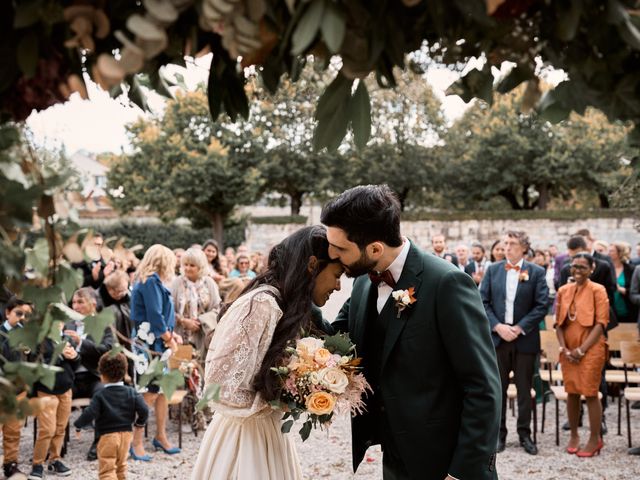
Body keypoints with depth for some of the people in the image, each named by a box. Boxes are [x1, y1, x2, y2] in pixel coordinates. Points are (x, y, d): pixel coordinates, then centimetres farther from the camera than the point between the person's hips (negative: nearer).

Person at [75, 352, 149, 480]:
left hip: (107, 436, -5)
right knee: (120, 466, 22)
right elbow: (144, 410, -5)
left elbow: (89, 415, -17)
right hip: (126, 434, 5)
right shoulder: (131, 392, 1)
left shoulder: (100, 396, -10)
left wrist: (78, 425, 0)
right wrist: (140, 423, 14)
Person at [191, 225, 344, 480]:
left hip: (269, 429, 8)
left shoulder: (290, 308, 7)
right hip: (245, 432, -8)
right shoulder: (261, 305, -22)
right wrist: (284, 399, -16)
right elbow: (224, 384, -23)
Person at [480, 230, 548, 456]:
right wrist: (498, 326, -12)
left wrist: (519, 328, -13)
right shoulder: (492, 270, 5)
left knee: (524, 388, 6)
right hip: (497, 336, 1)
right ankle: (499, 433, 16)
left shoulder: (536, 272, 0)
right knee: (498, 388, 7)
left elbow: (541, 306, -5)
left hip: (525, 338, -1)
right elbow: (483, 302, 1)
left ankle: (525, 434, 16)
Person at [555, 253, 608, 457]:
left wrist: (582, 349, -13)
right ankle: (574, 435, 20)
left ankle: (595, 439, 7)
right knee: (572, 393, 9)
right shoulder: (563, 291, 8)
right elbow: (559, 323, 11)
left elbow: (601, 323, -10)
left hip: (590, 350, -4)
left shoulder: (597, 290, -6)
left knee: (590, 394, -3)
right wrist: (564, 349, -2)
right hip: (568, 351, 4)